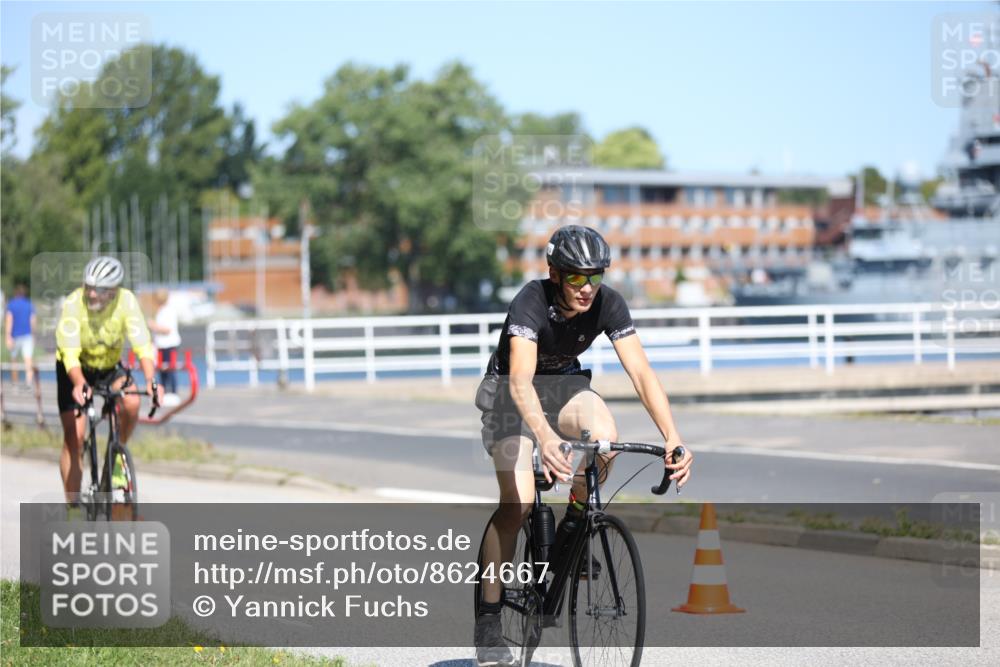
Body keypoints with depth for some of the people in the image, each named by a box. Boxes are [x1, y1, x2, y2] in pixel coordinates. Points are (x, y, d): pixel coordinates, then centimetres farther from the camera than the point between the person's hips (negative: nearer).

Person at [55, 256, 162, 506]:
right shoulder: (74, 303, -30)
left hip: (110, 366, 2)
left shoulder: (126, 301, -25)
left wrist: (150, 380, -47)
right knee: (74, 436, -11)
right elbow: (70, 353, -36)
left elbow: (143, 346, -30)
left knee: (131, 404, -28)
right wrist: (79, 384, -55)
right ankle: (72, 506, -1)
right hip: (76, 370, -2)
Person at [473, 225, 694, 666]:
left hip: (564, 382, 4)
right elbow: (521, 381, -45)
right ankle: (488, 617, -8)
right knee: (518, 502, -19)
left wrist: (673, 439, -39)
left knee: (605, 436, -30)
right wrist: (546, 438, -62)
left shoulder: (608, 303, -21)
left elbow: (641, 372, -25)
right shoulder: (530, 302, -32)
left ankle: (571, 530, -5)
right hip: (509, 389, -3)